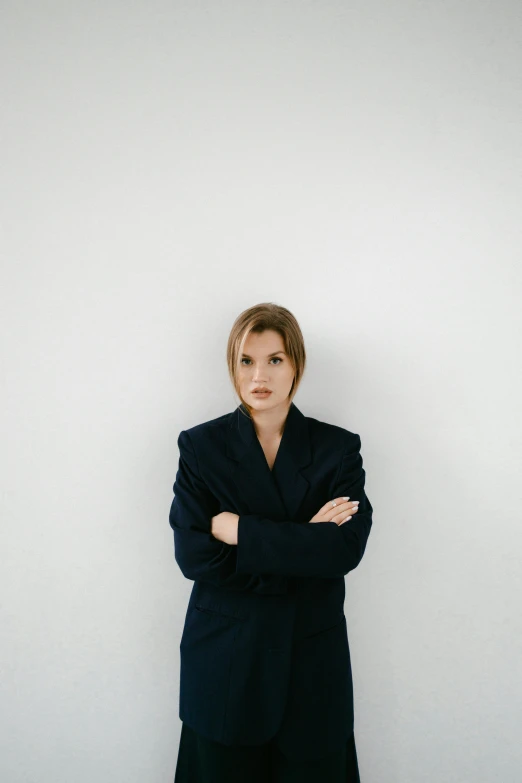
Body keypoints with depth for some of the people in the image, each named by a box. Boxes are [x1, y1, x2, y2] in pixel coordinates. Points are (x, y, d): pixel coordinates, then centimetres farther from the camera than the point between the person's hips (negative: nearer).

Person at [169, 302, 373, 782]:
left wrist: (239, 531, -18)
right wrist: (303, 544, -16)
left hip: (313, 657, 1)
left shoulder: (338, 448, -2)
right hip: (223, 659, 0)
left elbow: (348, 548, -16)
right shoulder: (201, 446, -3)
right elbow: (193, 555, -12)